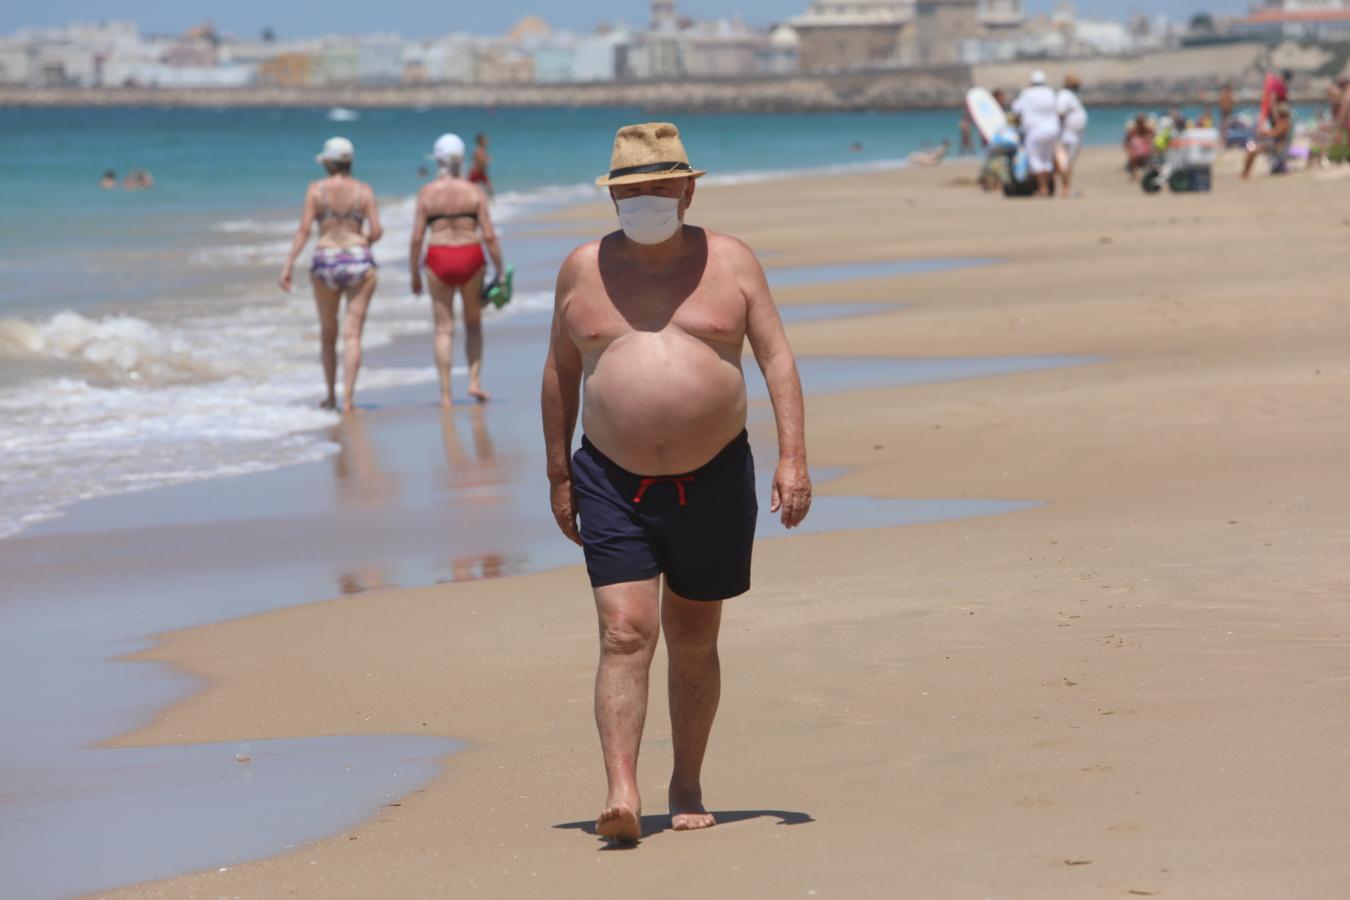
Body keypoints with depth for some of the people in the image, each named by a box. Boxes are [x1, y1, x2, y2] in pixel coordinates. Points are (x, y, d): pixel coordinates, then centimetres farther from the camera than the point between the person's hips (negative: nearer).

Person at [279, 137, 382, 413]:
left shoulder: (316, 189, -2)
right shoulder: (364, 190, -1)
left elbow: (303, 229, -7)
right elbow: (376, 231, -3)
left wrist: (288, 265, -6)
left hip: (325, 261, 1)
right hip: (358, 261, -1)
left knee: (328, 334, 17)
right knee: (352, 335, -1)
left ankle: (331, 397, 23)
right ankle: (348, 399, -10)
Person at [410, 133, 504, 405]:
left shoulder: (427, 193, -1)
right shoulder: (474, 192, -2)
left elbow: (417, 238, -3)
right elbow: (489, 235, -5)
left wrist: (415, 274, 7)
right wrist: (500, 271, 2)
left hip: (439, 260, 0)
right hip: (470, 259, 0)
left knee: (444, 329, 5)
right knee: (473, 324, 19)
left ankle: (446, 393, 0)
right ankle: (475, 381, 9)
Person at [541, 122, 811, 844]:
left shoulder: (730, 262, 1)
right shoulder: (583, 269, 4)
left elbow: (778, 358, 1)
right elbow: (561, 371, 13)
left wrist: (792, 457, -10)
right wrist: (558, 475, 12)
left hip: (714, 479, 1)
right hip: (613, 482, -1)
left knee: (694, 640, 11)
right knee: (625, 632, -14)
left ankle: (687, 787, 24)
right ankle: (621, 793, -21)